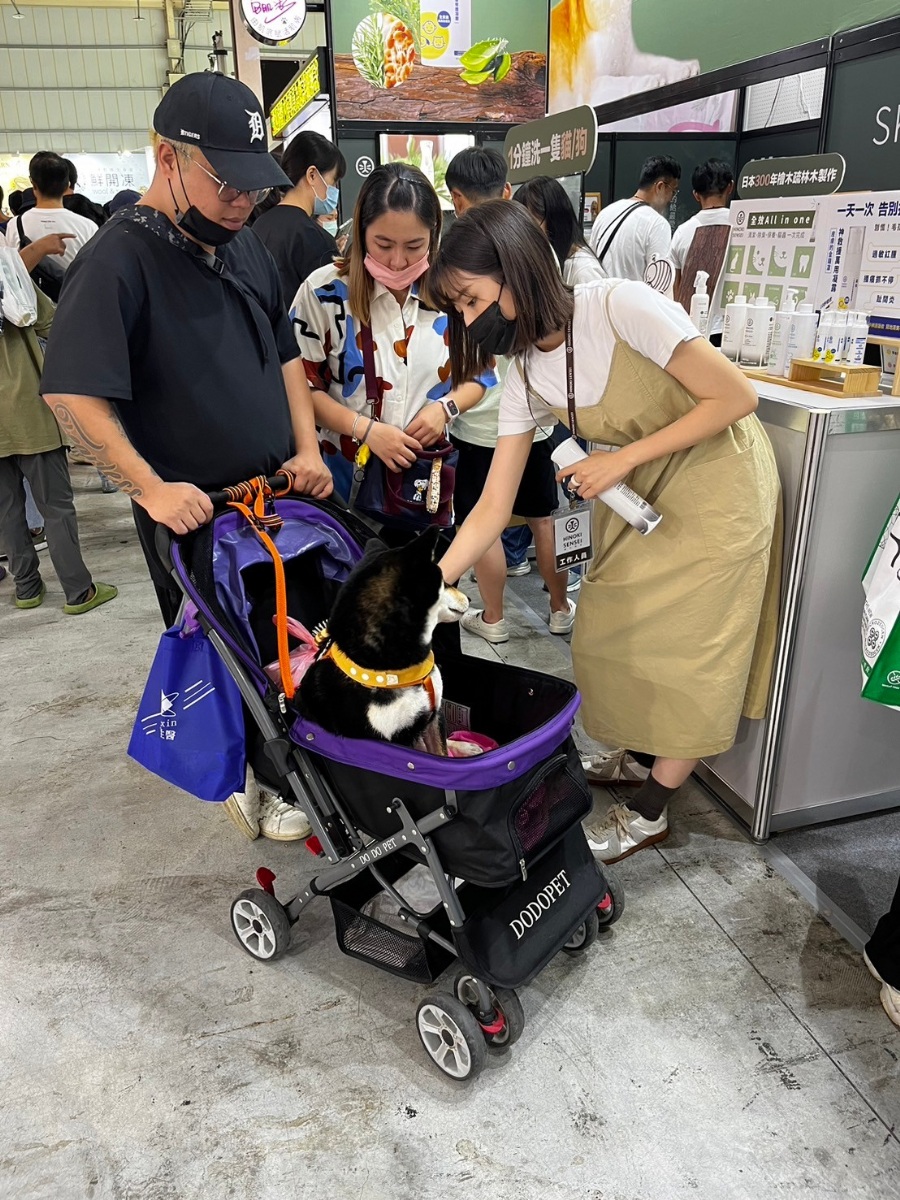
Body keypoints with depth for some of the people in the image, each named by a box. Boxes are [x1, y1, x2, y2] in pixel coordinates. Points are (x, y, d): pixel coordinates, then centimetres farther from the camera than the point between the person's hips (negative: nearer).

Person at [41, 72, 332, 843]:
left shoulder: (246, 247, 9)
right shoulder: (119, 259, -15)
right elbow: (72, 394, -21)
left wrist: (307, 448, 6)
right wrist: (151, 488, -26)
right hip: (194, 512, -7)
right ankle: (252, 786, 27)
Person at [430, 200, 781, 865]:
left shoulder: (621, 306, -26)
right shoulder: (526, 380, -7)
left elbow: (736, 396, -21)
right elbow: (492, 508, -7)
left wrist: (622, 459, -22)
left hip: (717, 479, -6)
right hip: (639, 489, 6)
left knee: (687, 648, 1)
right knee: (608, 633, 7)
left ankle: (649, 810, 17)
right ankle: (633, 751, 33)